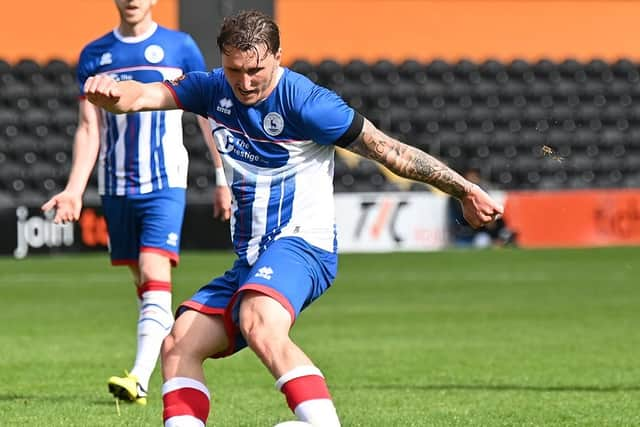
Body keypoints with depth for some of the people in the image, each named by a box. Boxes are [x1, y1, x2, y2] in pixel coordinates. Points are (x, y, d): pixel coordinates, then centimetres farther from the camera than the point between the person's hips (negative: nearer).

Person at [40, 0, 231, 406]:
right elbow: (89, 129, 9)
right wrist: (74, 190, -1)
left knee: (155, 274, -18)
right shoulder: (94, 54, 9)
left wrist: (224, 178, 5)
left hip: (165, 183, -4)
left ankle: (140, 378, -27)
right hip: (116, 187, 4)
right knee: (142, 282, 9)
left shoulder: (180, 46, 1)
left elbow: (209, 116, 6)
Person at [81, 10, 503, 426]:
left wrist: (464, 189, -6)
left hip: (301, 242, -8)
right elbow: (144, 96, -4)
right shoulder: (215, 90, 7)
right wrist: (109, 93, -29)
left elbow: (388, 151, -7)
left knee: (259, 325, -36)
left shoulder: (303, 101, -12)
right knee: (179, 346, -2)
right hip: (250, 258, 8)